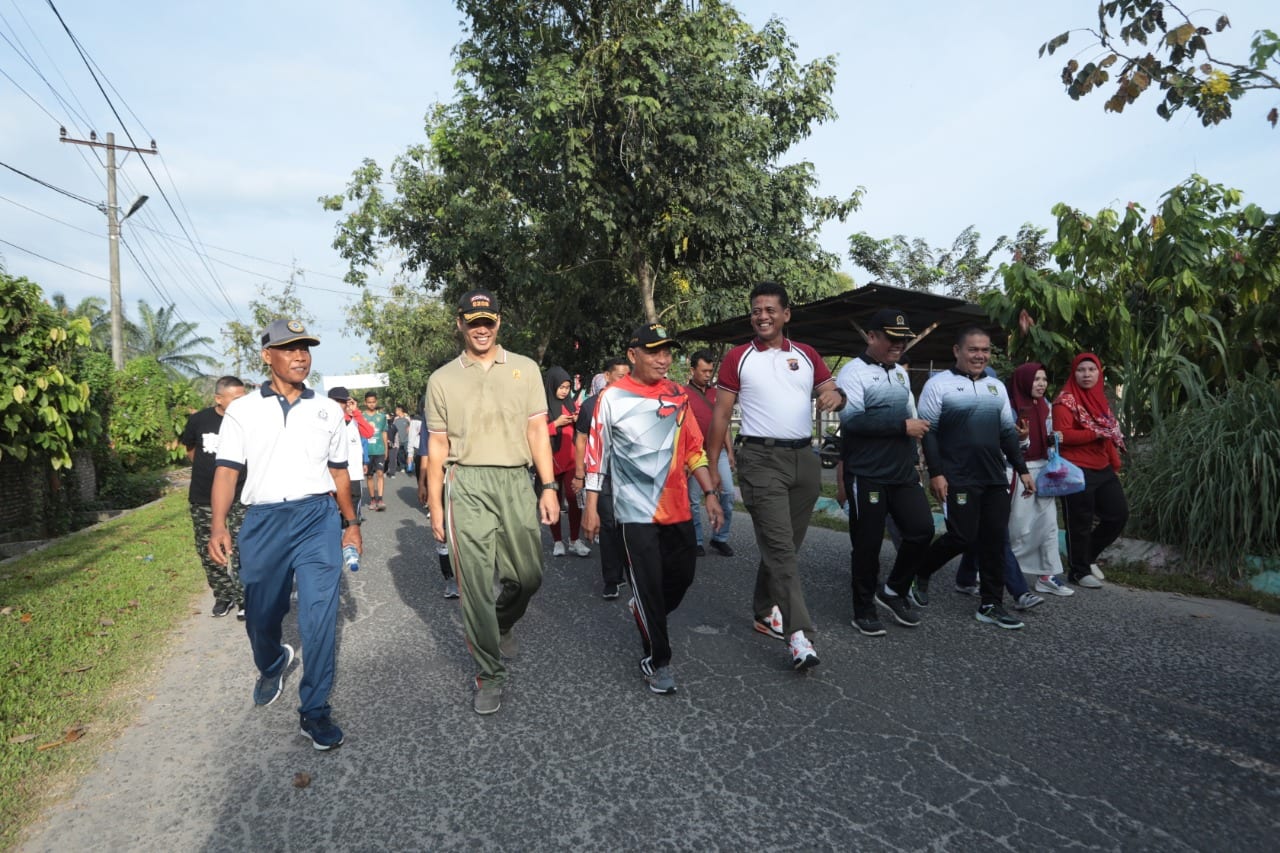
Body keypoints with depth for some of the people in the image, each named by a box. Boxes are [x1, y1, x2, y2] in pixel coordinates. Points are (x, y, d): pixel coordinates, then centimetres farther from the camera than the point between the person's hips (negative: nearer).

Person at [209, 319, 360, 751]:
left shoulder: (329, 410, 10)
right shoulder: (243, 410, 5)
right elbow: (227, 470, 0)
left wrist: (351, 522, 17)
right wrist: (218, 526, -13)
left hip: (318, 518, 0)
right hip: (263, 519, 0)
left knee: (320, 617, -6)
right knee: (260, 615, 14)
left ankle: (315, 710, 8)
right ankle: (272, 666, 48)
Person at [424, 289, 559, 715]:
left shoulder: (525, 369, 8)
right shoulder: (442, 379, 8)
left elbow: (537, 429, 6)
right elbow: (437, 445, 9)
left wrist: (549, 486, -2)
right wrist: (435, 505, 6)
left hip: (516, 480, 1)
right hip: (466, 484, -1)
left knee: (528, 576, 8)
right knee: (476, 584, 0)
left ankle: (501, 628, 40)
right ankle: (490, 674, 16)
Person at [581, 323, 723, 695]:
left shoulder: (678, 395, 6)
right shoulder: (612, 397, -7)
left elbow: (693, 448, 11)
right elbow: (596, 453, -4)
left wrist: (710, 493, 5)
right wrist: (591, 507, -5)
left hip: (677, 508, 5)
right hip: (636, 510, -5)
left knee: (682, 576, 14)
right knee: (648, 584, 0)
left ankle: (647, 616, 43)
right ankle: (657, 660, 18)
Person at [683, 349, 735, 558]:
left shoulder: (716, 393, 12)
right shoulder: (683, 394, -5)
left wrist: (730, 452, 14)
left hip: (718, 452, 5)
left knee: (728, 493, 0)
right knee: (694, 500, 3)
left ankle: (720, 538, 13)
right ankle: (696, 541, 15)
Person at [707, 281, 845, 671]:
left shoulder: (807, 355, 11)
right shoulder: (738, 357, 1)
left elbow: (832, 393, 12)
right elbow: (720, 414, 0)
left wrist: (836, 394, -14)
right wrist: (710, 465, -5)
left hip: (804, 458, 5)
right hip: (761, 459, -4)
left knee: (786, 545, 13)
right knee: (780, 546, -11)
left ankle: (765, 611, 30)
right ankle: (797, 633, -11)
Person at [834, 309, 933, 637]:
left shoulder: (901, 373, 15)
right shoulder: (854, 372, -10)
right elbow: (852, 419, -24)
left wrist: (913, 454, 21)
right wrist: (903, 426, -19)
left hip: (904, 473, 7)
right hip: (867, 476, -7)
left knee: (922, 529, 2)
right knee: (867, 544, 2)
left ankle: (894, 591, 22)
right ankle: (864, 610, 19)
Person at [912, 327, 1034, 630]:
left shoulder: (996, 386, 16)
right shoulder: (939, 384, -5)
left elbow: (1008, 432, 20)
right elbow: (928, 432, -9)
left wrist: (1022, 470, 15)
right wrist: (935, 473, -15)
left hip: (995, 479, 6)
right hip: (958, 480, -6)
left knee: (994, 540, 6)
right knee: (962, 537, -8)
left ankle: (991, 605, 16)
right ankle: (919, 573, 17)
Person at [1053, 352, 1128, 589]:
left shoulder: (1099, 398, 15)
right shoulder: (1066, 400, -10)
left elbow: (1108, 433, 20)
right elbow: (1063, 435, -20)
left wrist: (1115, 462, 16)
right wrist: (1096, 432, -23)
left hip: (1102, 469, 8)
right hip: (1077, 471, -8)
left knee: (1119, 514, 10)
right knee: (1080, 523, 1)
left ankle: (1088, 555, 28)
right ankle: (1079, 571, 16)